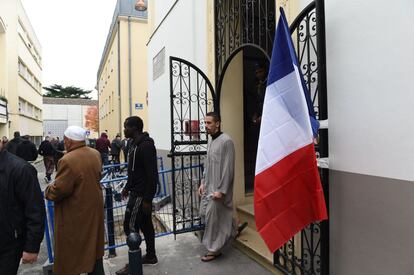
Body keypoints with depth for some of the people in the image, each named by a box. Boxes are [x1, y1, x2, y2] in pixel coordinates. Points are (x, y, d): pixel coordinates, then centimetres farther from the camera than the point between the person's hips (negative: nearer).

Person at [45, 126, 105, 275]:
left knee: (70, 254, 10)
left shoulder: (67, 160, -25)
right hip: (95, 210, 7)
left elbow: (58, 190, -23)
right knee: (94, 247, 21)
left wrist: (47, 191, -3)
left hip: (75, 215, -7)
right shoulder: (96, 154, -1)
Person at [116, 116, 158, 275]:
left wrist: (147, 199, -23)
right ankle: (150, 256, 30)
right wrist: (127, 187, 23)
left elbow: (152, 174, -24)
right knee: (145, 224, 17)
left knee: (130, 226, -1)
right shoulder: (135, 143, 10)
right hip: (137, 192, 10)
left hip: (141, 194, -9)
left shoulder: (146, 145, -21)